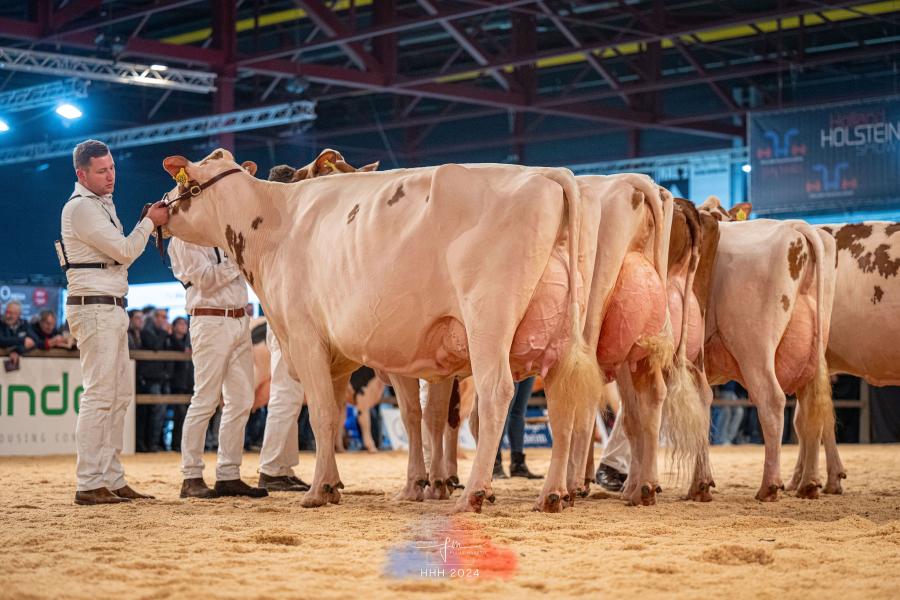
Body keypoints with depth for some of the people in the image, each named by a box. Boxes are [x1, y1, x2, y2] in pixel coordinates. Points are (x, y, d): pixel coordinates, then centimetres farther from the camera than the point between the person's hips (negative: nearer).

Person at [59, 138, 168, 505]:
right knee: (99, 395, -13)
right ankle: (89, 485, -12)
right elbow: (125, 252, -14)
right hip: (94, 308, -10)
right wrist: (150, 223, -4)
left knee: (120, 396, 10)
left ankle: (112, 480, 13)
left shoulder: (102, 205, 20)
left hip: (113, 310, 10)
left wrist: (150, 224, 10)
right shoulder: (80, 207, -11)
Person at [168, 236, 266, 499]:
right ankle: (191, 478, 0)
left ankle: (228, 476, 12)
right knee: (205, 400, -7)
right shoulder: (185, 237, -4)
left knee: (241, 400, 7)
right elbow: (204, 279, -14)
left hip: (240, 320, 8)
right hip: (210, 321, -8)